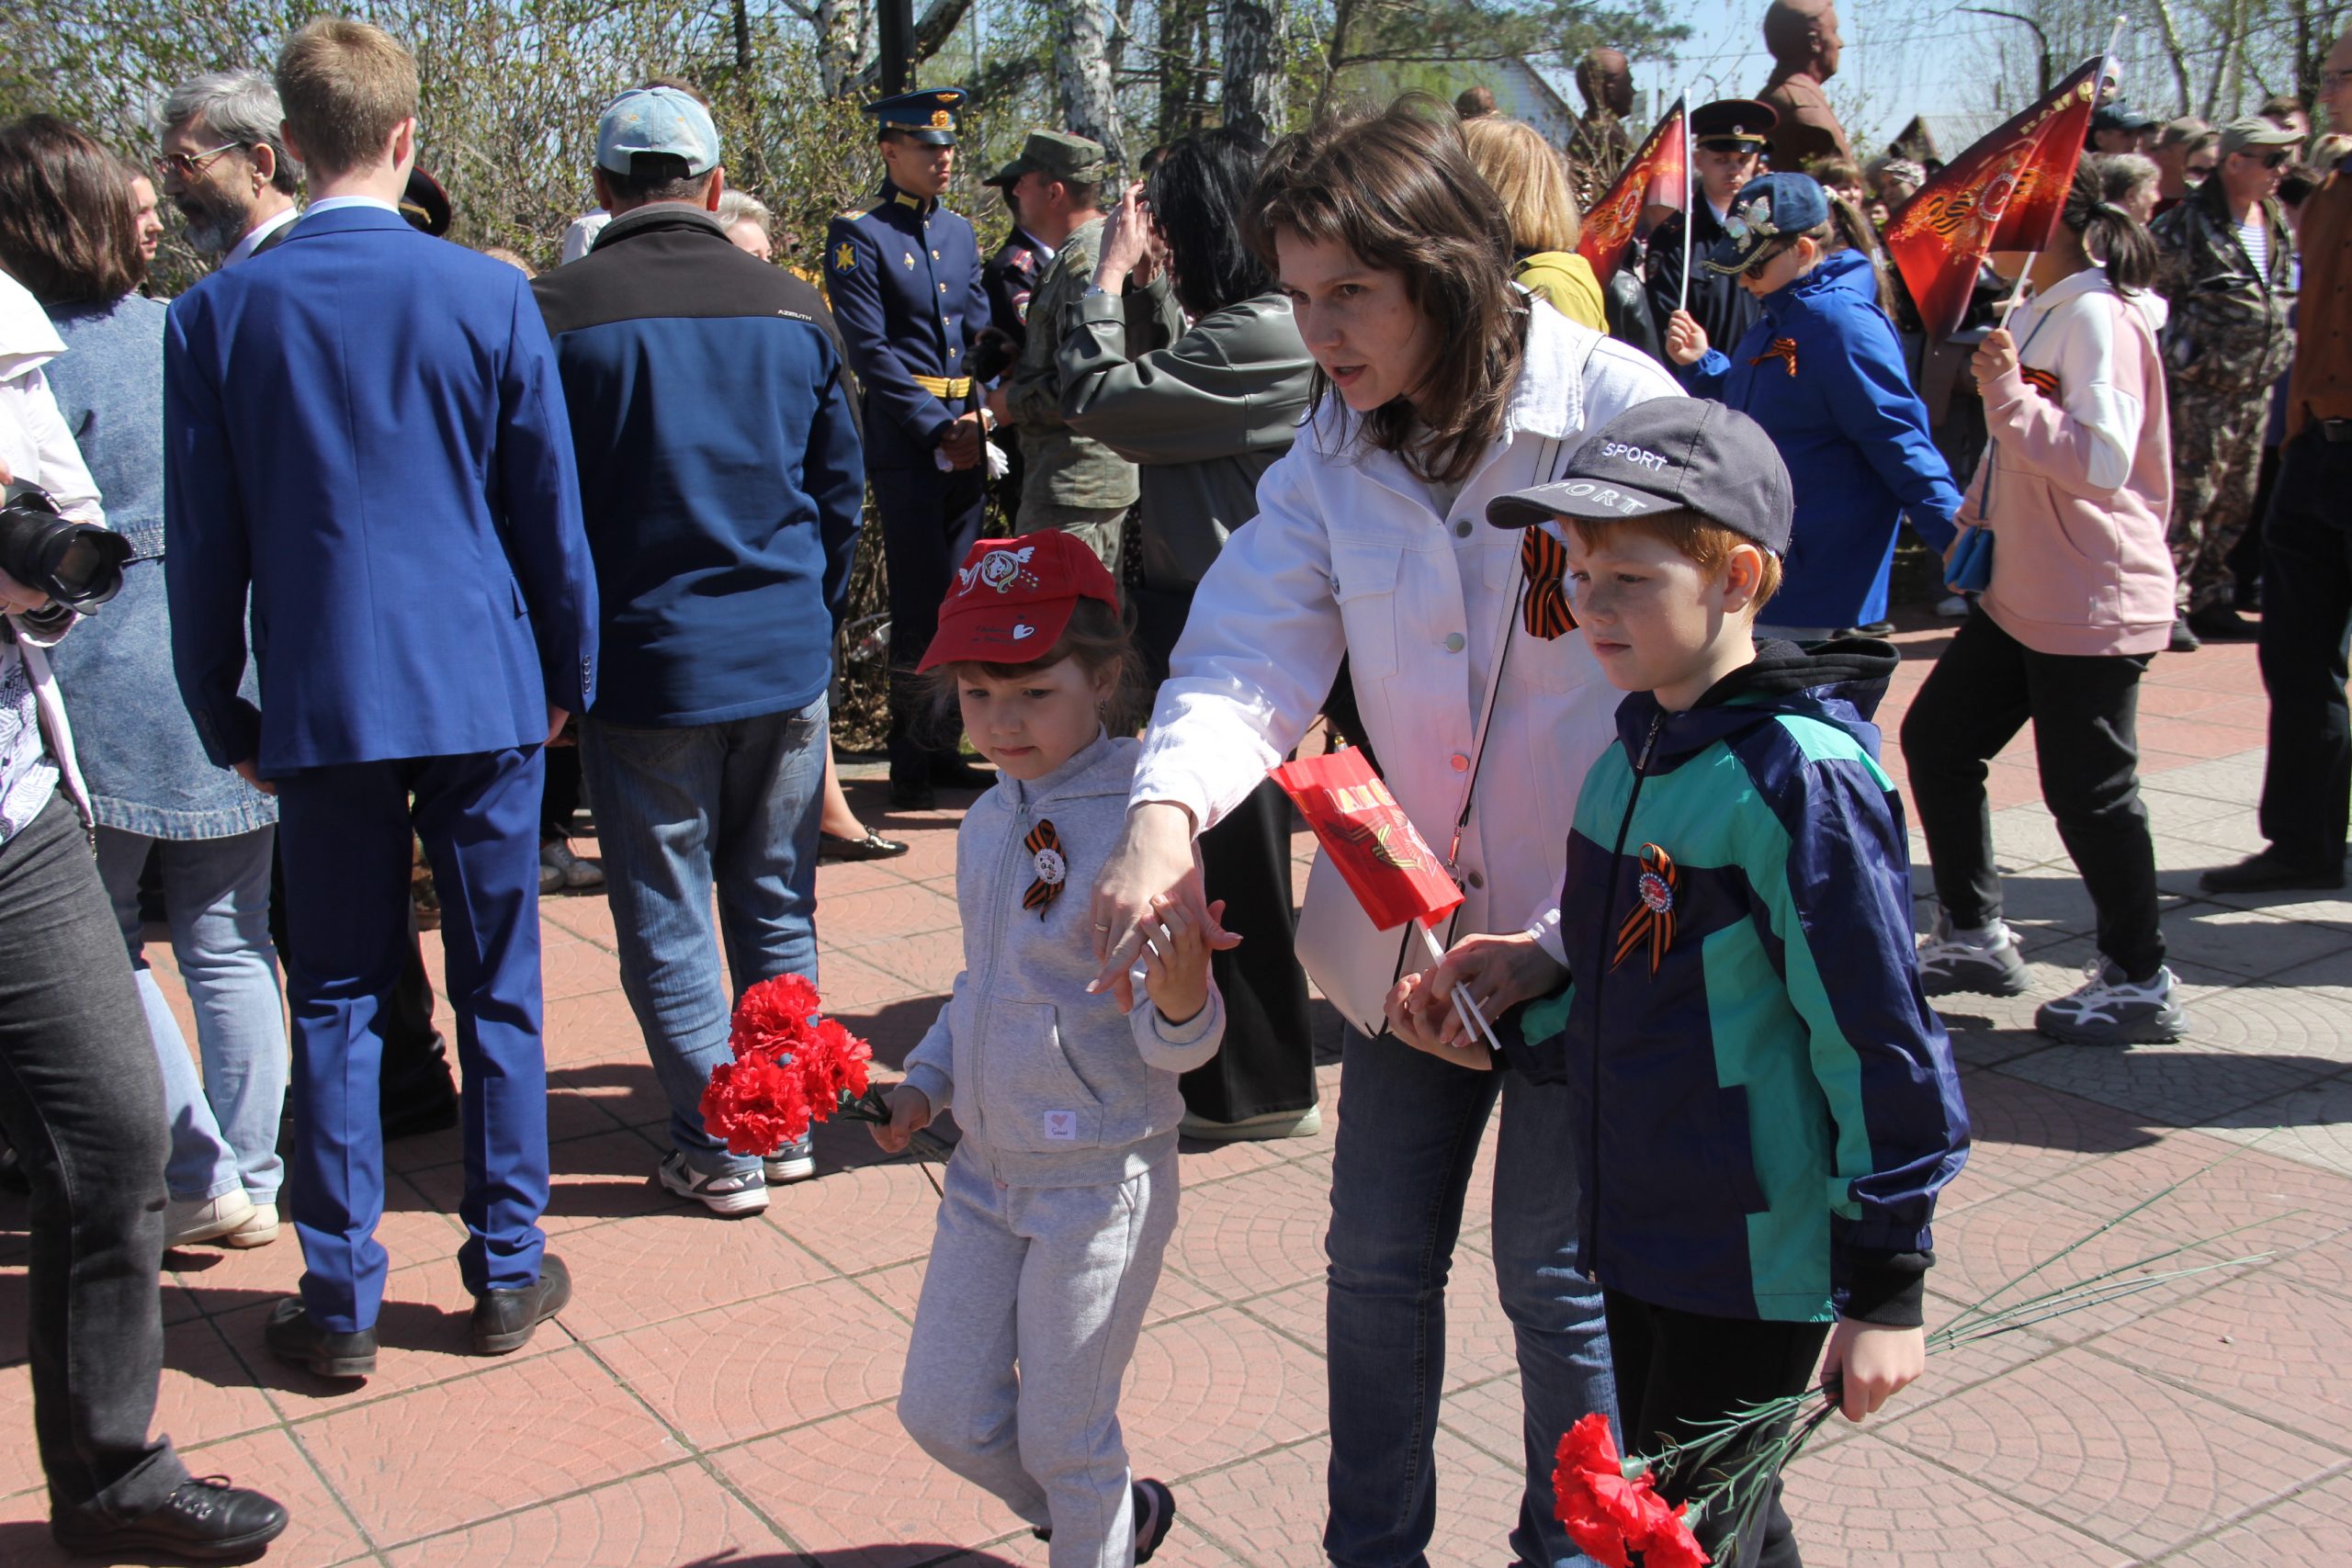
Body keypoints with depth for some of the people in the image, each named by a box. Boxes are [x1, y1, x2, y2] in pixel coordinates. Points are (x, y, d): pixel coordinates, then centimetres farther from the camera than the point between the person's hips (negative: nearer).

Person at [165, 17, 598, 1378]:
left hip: (321, 702, 1)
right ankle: (510, 1270, 19)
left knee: (337, 999, 9)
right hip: (483, 690, 0)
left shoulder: (218, 313, -2)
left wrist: (224, 715, 13)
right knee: (498, 988, 10)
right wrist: (569, 676, 13)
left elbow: (204, 542, 2)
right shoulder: (489, 297, -5)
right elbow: (552, 512, 1)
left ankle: (341, 1299, 15)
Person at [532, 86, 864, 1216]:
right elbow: (843, 491, 8)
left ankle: (719, 1149, 13)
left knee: (665, 922, 8)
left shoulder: (556, 312, -9)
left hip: (644, 665, -3)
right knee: (776, 906, 15)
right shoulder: (793, 308, 1)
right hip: (788, 661, 4)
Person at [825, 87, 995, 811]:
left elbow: (982, 331, 14)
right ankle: (911, 759, 6)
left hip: (967, 440, 6)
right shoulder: (858, 235, -5)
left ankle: (936, 747, 18)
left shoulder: (960, 233, 16)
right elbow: (871, 350, -11)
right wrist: (939, 431, -14)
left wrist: (981, 413, -4)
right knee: (920, 602, -5)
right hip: (905, 444, -6)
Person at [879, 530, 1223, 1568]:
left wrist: (1180, 997, -43)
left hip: (1103, 1178, -7)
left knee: (1064, 1439, 8)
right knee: (942, 1412, 17)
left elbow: (1179, 1045, -22)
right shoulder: (987, 822, 2)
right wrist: (928, 1080, 8)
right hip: (987, 1166, 7)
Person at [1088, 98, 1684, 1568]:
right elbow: (1256, 645, -10)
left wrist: (1563, 935, -21)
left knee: (1554, 1269, 7)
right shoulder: (1337, 451, 0)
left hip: (1589, 933, -5)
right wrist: (1167, 808, -31)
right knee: (1378, 1255, 14)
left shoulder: (1621, 415, -16)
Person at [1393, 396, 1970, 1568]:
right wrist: (1510, 1018, 1)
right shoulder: (1637, 745, 5)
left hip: (1757, 1257, -8)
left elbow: (1878, 1038, -19)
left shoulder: (1798, 777, -21)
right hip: (1635, 1224, 8)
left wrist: (1886, 1287, -15)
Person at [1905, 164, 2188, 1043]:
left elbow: (2103, 461, -26)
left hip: (2093, 605, -10)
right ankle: (1974, 938, 24)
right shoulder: (2042, 313, 13)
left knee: (2087, 789, -2)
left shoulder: (2096, 316, -16)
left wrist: (2007, 391, -28)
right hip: (2025, 595, 10)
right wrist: (1972, 520, 17)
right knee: (1937, 738, 12)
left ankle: (2140, 983, 14)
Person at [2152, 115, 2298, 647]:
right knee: (2189, 497, -9)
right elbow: (2159, 297, -11)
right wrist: (2181, 357, -13)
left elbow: (2287, 294, 23)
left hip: (2257, 387, 8)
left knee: (2236, 502, 11)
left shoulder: (2276, 219, 14)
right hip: (2201, 386, -8)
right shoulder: (2190, 222, -10)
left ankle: (2209, 601, 20)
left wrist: (2282, 355, 17)